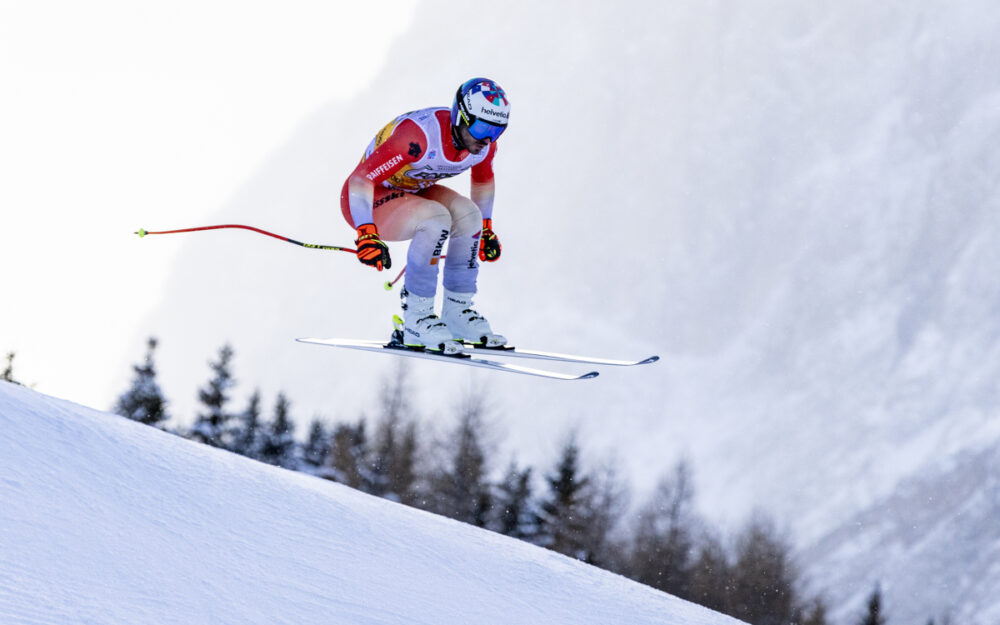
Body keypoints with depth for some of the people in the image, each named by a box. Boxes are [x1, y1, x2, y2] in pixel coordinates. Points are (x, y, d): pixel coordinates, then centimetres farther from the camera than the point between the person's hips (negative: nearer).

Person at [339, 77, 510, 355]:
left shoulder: (485, 144, -12)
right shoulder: (419, 136, -36)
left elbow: (483, 179, 13)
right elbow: (360, 178, -36)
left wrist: (486, 229, 19)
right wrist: (366, 234, -45)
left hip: (412, 191, 7)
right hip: (369, 198, -7)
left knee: (467, 213, -17)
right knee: (436, 218, -31)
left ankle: (457, 313, -4)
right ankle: (416, 319, -23)